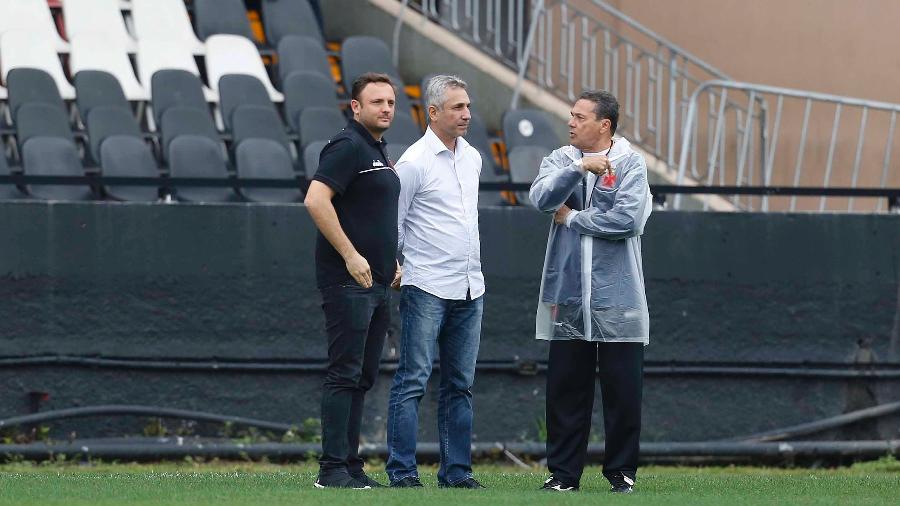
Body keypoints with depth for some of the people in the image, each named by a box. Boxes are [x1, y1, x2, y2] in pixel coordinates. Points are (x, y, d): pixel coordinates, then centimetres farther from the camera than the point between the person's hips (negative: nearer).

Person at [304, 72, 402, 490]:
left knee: (363, 377, 10)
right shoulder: (348, 146, -11)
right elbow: (316, 200, -22)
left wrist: (391, 260, 19)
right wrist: (351, 255, -22)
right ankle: (332, 468, -10)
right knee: (345, 374, -10)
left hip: (376, 283, 10)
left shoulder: (378, 151, 19)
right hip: (348, 281, -10)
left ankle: (350, 467, 13)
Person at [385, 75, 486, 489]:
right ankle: (402, 471, -7)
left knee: (460, 385, 8)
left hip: (469, 288, 7)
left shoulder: (472, 158, 13)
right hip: (426, 289, -7)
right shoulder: (414, 162, -9)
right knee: (413, 380, -7)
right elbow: (391, 222, -4)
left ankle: (456, 471, 12)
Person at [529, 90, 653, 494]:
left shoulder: (630, 163, -1)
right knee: (565, 389, 5)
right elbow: (541, 198, -9)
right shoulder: (561, 160, 10)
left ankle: (622, 472, 10)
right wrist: (579, 167, -20)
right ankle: (563, 472, 12)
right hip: (566, 295, 3)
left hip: (616, 298, -3)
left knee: (623, 391, 1)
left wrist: (571, 218, -7)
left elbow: (626, 218, -15)